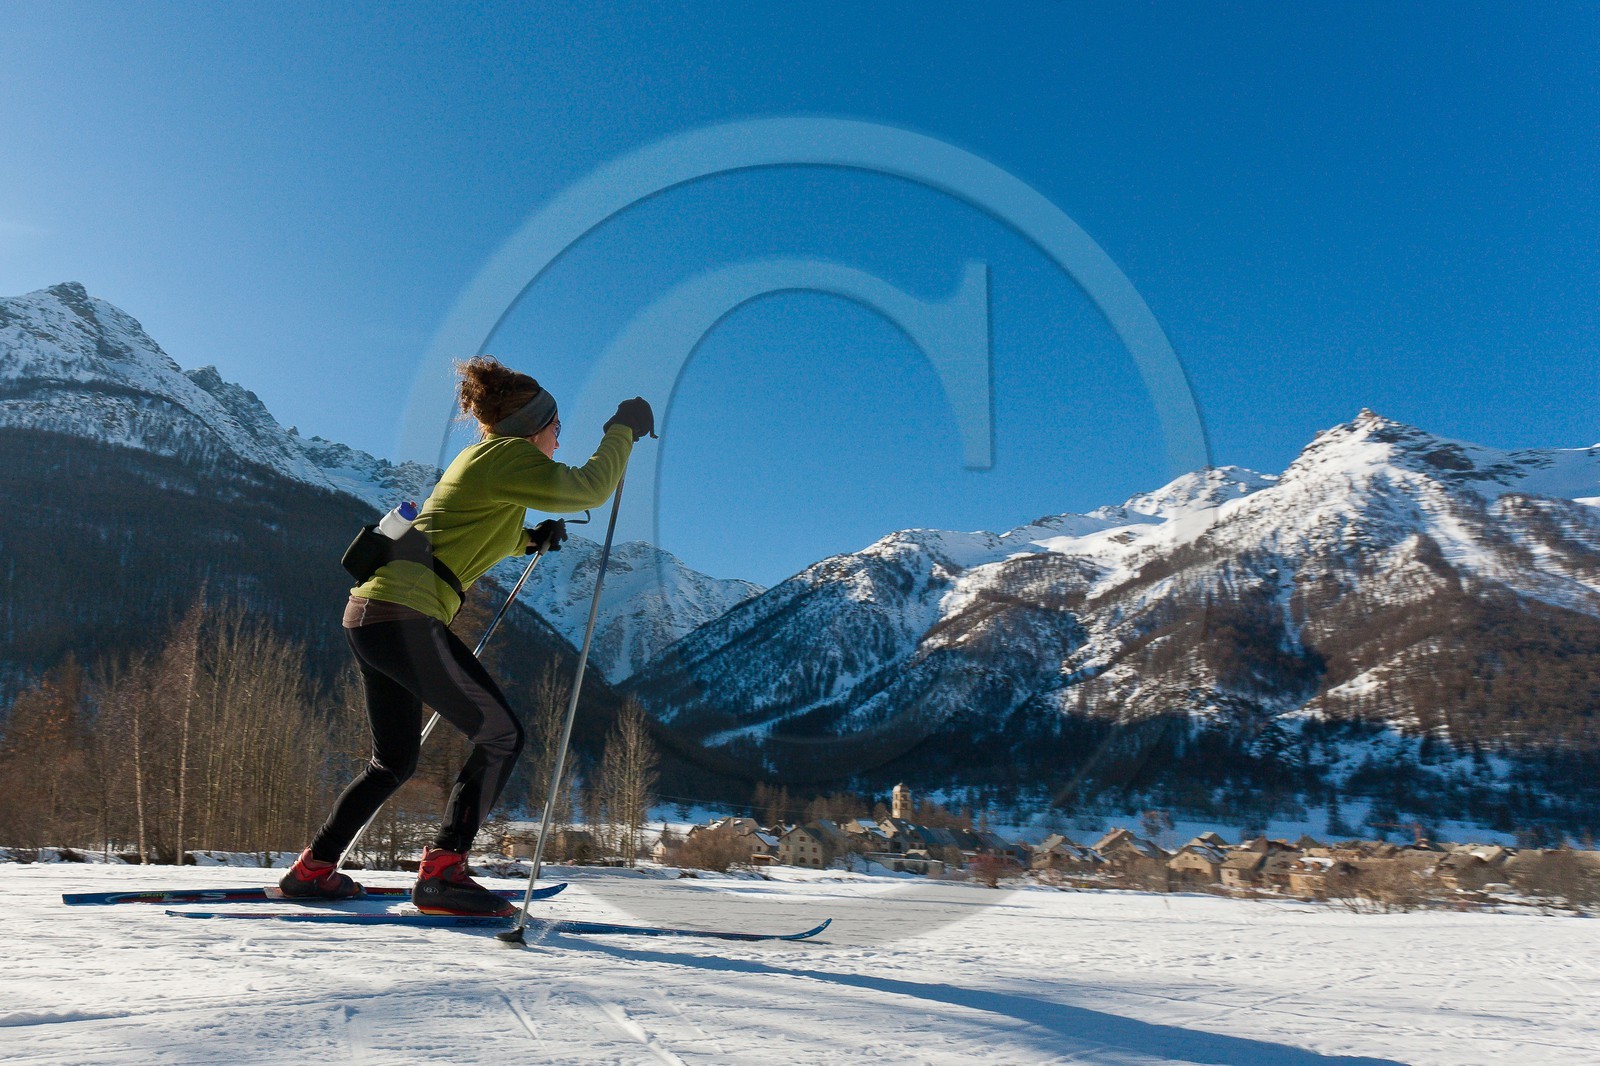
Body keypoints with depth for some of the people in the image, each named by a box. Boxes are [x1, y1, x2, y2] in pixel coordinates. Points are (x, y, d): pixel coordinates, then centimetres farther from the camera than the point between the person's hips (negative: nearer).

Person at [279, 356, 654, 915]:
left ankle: (312, 869, 26)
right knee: (500, 734, -5)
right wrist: (622, 430, 2)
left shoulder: (483, 458, 21)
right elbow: (590, 489, -12)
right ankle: (442, 873, -7)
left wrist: (529, 541, 19)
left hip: (370, 614, 10)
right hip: (405, 616, -10)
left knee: (394, 760, 19)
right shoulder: (507, 455, -8)